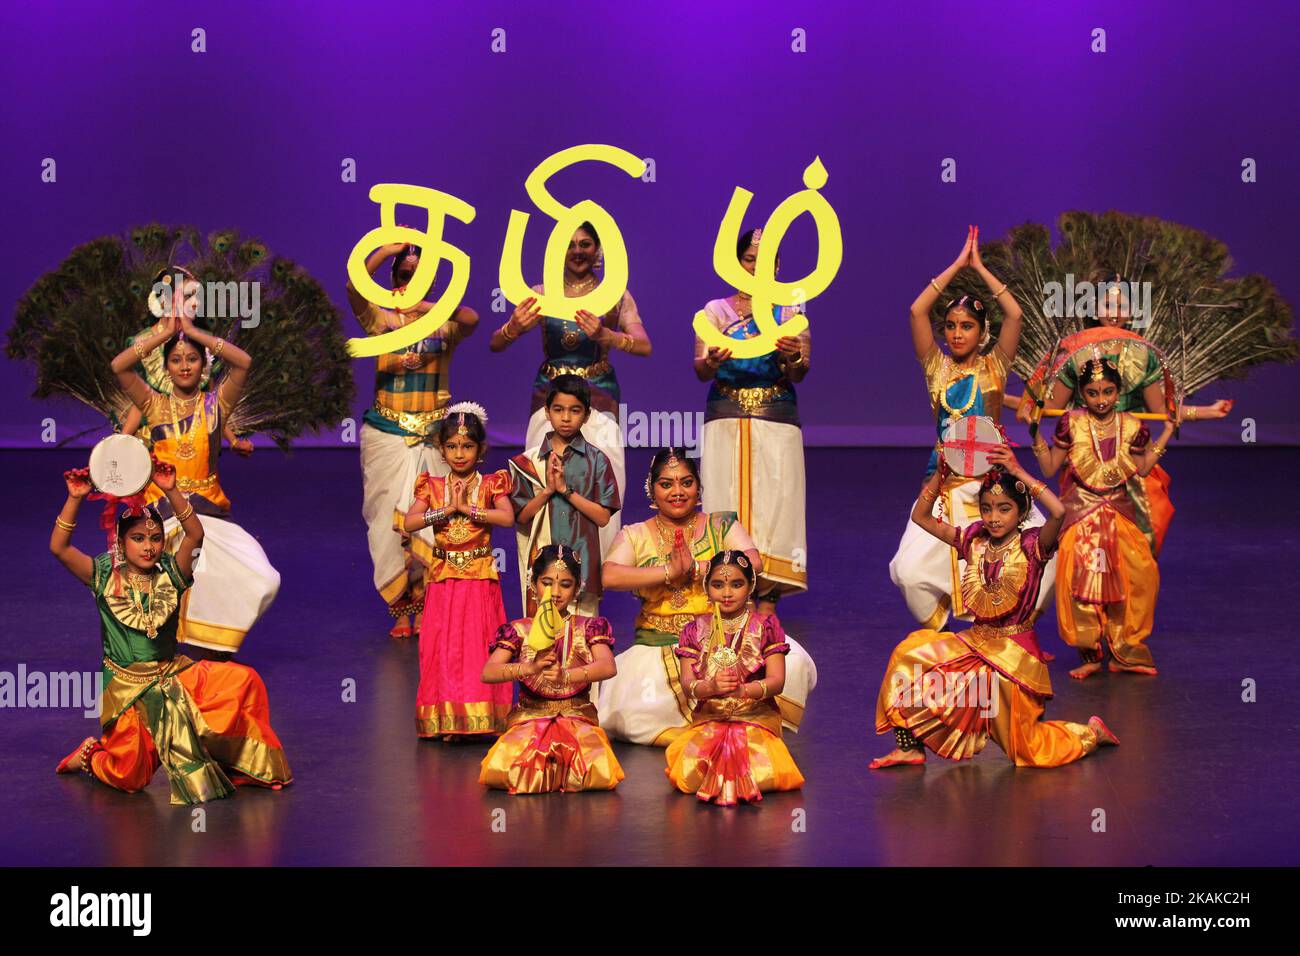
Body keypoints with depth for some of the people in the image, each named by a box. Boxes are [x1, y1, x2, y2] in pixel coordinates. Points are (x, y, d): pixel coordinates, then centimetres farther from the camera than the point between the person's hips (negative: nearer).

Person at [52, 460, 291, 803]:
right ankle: (90, 756, 22)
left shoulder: (170, 574, -2)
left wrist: (170, 491, -28)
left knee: (244, 680, -17)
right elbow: (58, 547, -18)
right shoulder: (105, 576, -6)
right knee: (130, 777, -12)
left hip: (173, 672, 3)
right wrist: (75, 499, -28)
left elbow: (195, 534, -17)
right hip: (126, 683, -3)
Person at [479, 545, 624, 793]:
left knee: (598, 772, -31)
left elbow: (608, 667, -15)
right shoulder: (518, 631, 5)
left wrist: (566, 676, -34)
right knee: (504, 770, -32)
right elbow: (488, 673, -10)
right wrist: (530, 667, -29)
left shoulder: (588, 628, 5)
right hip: (529, 717, 0)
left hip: (578, 717, 0)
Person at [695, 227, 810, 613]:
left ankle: (767, 598, -5)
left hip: (776, 421, 0)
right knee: (727, 499, -7)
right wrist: (712, 362, -26)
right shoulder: (716, 310, 9)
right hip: (726, 420, 0)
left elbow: (799, 374, 0)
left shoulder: (790, 312, 10)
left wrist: (794, 357, -24)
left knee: (774, 499, -7)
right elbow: (700, 371, -2)